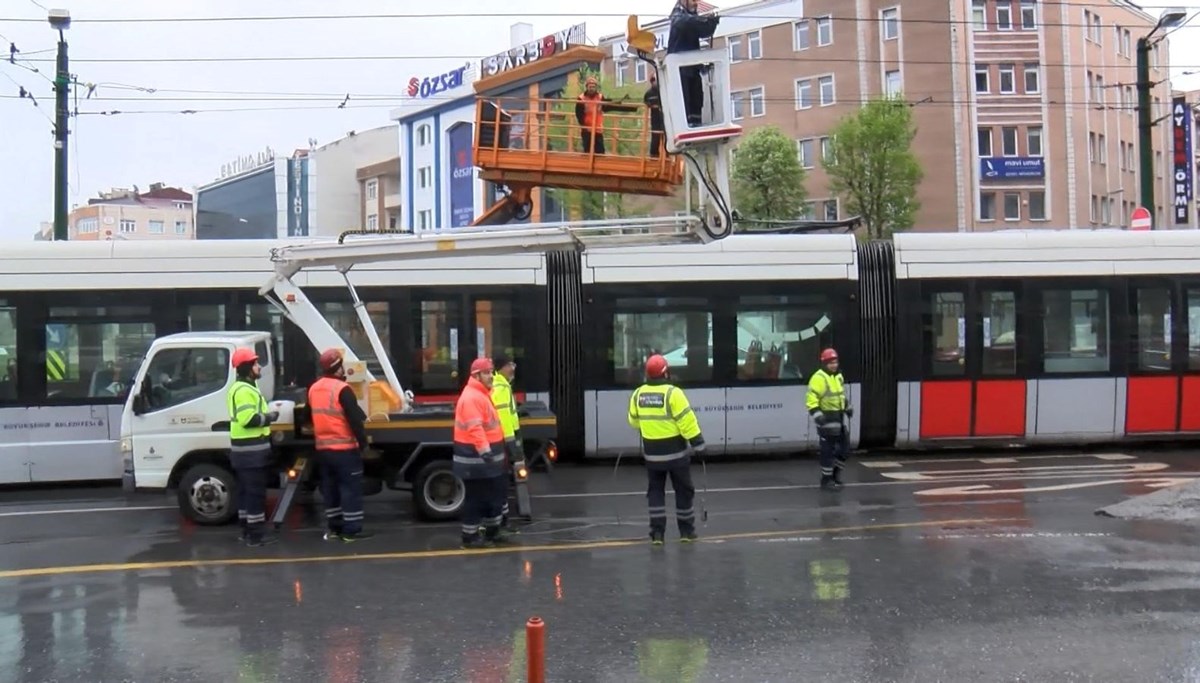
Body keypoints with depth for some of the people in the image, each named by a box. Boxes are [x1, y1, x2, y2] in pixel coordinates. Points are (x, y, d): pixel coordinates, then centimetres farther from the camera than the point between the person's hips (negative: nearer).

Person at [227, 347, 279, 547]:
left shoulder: (240, 387, 18)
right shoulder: (244, 390, -18)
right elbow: (248, 419, -27)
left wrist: (265, 414, 13)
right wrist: (270, 417, -13)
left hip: (245, 448, 11)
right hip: (251, 449, -11)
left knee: (246, 491, 14)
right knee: (255, 493, -7)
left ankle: (248, 531, 21)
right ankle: (256, 535, -4)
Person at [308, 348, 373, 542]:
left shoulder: (313, 389, 9)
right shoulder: (342, 389, -15)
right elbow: (355, 420, -17)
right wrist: (363, 442, -9)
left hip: (322, 448, 8)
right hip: (345, 448, -8)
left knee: (330, 488, 14)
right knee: (351, 488, -2)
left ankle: (334, 528, 18)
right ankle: (352, 530, -1)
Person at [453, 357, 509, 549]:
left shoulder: (482, 394, 16)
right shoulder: (471, 397, -19)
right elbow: (475, 428, -29)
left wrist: (490, 451, 24)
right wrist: (485, 451, -34)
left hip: (487, 454, 11)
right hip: (475, 456, -11)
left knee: (495, 494, 18)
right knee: (476, 498, -4)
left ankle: (492, 531, 30)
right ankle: (470, 537, 4)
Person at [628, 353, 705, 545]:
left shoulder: (638, 394, -1)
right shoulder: (673, 393, -17)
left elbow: (634, 422, 12)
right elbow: (687, 421, -18)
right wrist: (698, 444, -10)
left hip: (652, 453, 4)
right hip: (676, 452, -4)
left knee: (656, 491, 13)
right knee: (683, 491, 10)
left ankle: (657, 532, 8)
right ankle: (686, 531, 17)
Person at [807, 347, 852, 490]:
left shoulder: (838, 376, 14)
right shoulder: (819, 378, -14)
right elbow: (811, 399, -20)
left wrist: (847, 408, 26)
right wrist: (817, 414, -29)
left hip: (839, 417, 9)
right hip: (827, 417, -9)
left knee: (844, 445, 13)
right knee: (828, 449, -5)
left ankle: (836, 472, 28)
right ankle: (826, 479, 3)